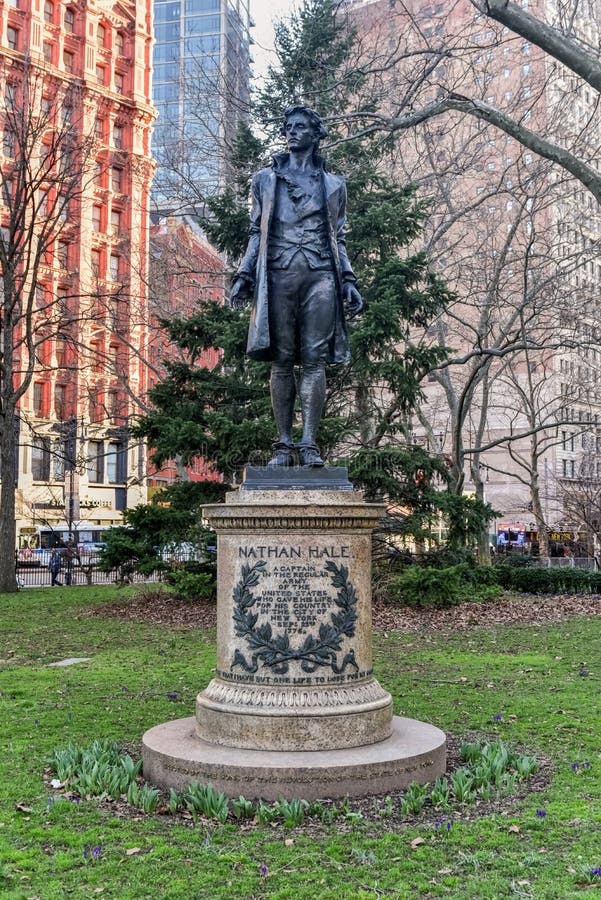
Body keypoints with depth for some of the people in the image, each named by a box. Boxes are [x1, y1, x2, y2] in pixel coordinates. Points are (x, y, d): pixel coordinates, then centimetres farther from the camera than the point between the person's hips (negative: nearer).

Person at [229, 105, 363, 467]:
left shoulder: (333, 184, 20)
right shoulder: (266, 179, 20)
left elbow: (339, 239, 18)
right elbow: (257, 233, 17)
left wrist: (348, 280, 6)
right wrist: (244, 276, 5)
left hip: (320, 276, 0)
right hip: (278, 275, 0)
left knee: (315, 359, -8)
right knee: (282, 360, -3)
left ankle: (310, 444, -9)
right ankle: (284, 445, -1)